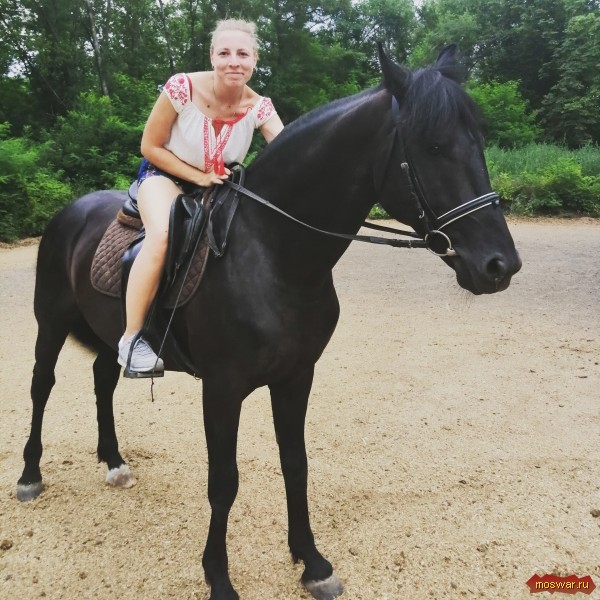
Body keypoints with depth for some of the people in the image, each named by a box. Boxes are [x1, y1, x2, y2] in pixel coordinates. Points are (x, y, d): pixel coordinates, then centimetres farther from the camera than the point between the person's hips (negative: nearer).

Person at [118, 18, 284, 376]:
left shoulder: (259, 107, -14)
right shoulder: (182, 88, -21)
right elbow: (150, 147, -13)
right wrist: (198, 177, -20)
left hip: (222, 182, 4)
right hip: (167, 174, -4)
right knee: (162, 233, -36)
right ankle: (131, 339, -23)